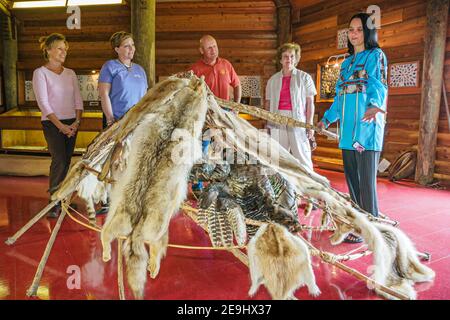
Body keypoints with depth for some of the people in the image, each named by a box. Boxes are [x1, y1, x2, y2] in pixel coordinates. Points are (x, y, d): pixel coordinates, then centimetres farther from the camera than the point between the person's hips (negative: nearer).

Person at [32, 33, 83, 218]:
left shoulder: (70, 73, 11)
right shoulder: (40, 73, -3)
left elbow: (78, 99, 9)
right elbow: (43, 103, -10)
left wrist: (77, 121, -5)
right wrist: (60, 125, -15)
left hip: (72, 123, 5)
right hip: (52, 123, -5)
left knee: (66, 161, 6)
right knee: (59, 160, -13)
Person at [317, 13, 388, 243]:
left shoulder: (376, 56, 2)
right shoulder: (347, 62, 22)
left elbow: (378, 85, -14)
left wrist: (375, 106, -34)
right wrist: (326, 119, 29)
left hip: (367, 125, -7)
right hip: (347, 127, 7)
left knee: (366, 178, -6)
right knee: (351, 176, 8)